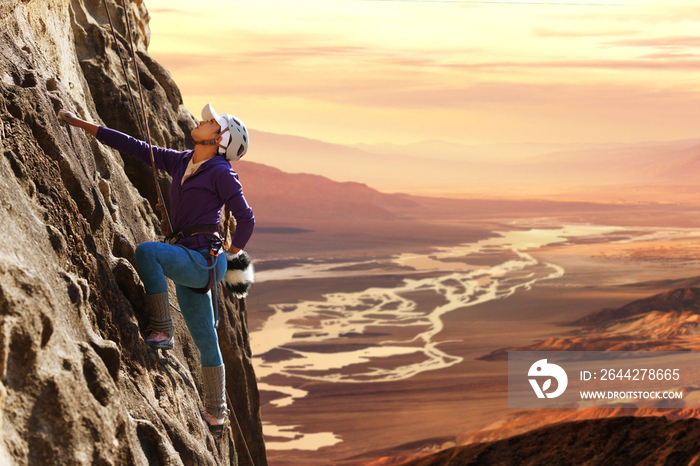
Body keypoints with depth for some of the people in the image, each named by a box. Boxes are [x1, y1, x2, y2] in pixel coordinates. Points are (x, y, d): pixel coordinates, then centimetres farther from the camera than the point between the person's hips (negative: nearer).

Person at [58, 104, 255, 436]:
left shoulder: (220, 173, -8)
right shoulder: (182, 162, 13)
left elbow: (246, 218, -5)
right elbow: (135, 148, 12)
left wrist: (233, 252, 4)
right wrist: (82, 125, 10)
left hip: (203, 260, -7)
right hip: (189, 264, 7)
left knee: (147, 251, -28)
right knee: (204, 340, 13)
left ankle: (161, 331, -22)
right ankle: (215, 415, 22)